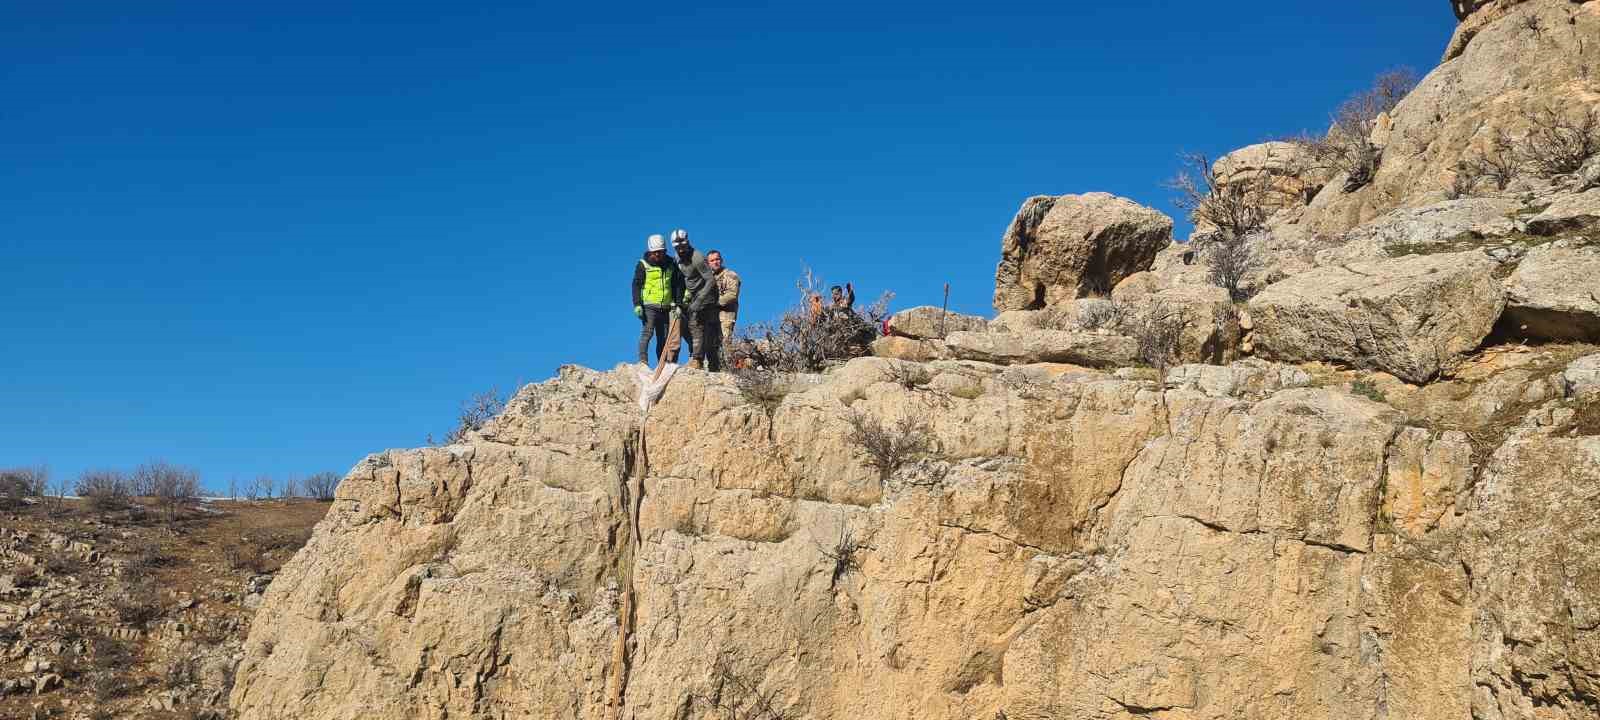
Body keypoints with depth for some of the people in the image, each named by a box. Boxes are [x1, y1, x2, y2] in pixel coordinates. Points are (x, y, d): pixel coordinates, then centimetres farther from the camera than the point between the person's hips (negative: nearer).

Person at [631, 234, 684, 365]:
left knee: (664, 337, 6)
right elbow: (636, 285, -3)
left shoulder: (670, 265, 8)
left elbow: (678, 285, 10)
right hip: (649, 306, -4)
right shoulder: (643, 264, -1)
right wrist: (637, 304, -12)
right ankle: (642, 361, -16)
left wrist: (678, 304, 2)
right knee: (647, 332, -15)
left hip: (666, 307, 4)